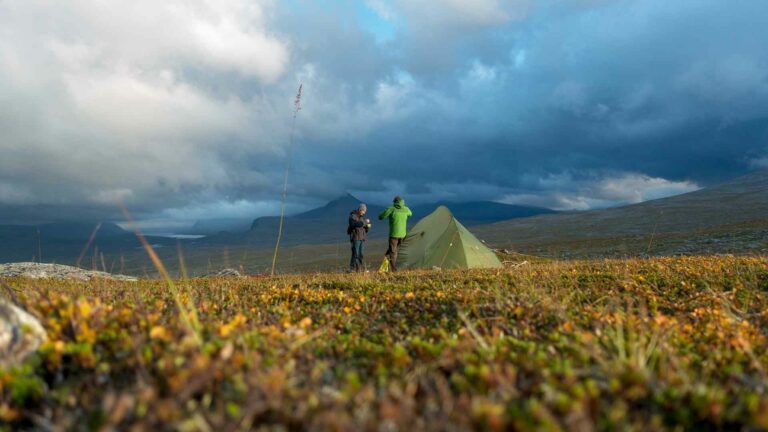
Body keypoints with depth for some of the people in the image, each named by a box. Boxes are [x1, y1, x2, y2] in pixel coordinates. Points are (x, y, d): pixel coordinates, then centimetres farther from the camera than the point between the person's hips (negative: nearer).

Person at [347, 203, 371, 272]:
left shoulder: (360, 217, 20)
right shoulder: (353, 216, -4)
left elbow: (365, 230, 21)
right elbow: (354, 224, -26)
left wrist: (367, 226, 0)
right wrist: (364, 222, -28)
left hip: (361, 238, 8)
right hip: (355, 238, -8)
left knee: (360, 254, 6)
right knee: (355, 254, -13)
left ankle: (360, 268, 8)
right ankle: (353, 269, -12)